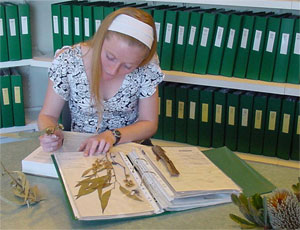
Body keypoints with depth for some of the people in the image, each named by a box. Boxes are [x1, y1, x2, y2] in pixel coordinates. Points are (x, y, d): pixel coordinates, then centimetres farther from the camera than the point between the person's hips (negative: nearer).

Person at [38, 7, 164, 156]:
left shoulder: (147, 67, -16)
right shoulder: (67, 61, -16)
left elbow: (149, 123, -6)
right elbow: (48, 115, -5)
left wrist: (113, 135, -22)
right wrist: (50, 133, -27)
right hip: (81, 148, 1)